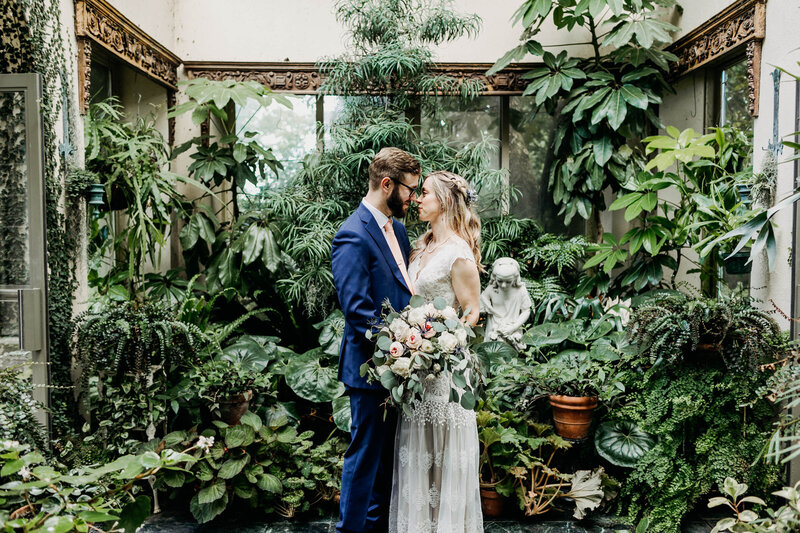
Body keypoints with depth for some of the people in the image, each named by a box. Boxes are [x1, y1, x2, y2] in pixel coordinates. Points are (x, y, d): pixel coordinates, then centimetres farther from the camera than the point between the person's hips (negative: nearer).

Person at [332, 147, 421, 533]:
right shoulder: (353, 236, -19)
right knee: (366, 454, 5)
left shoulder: (396, 228, 11)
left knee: (387, 453, 21)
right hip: (371, 369, -9)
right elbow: (358, 312, -23)